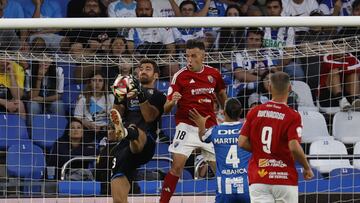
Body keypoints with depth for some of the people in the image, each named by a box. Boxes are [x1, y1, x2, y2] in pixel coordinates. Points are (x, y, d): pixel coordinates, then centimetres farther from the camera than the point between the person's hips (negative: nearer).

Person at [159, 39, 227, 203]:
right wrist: (172, 102, -28)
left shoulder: (214, 73, 4)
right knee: (177, 165, -16)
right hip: (187, 126, -3)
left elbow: (221, 95, 24)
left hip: (210, 127, 3)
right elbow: (166, 108, -7)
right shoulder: (180, 76, -6)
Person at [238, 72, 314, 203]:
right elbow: (294, 147, -17)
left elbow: (242, 143, 1)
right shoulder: (292, 116, -9)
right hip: (284, 177, -2)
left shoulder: (255, 112, 3)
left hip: (258, 179, 2)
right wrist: (307, 168, -2)